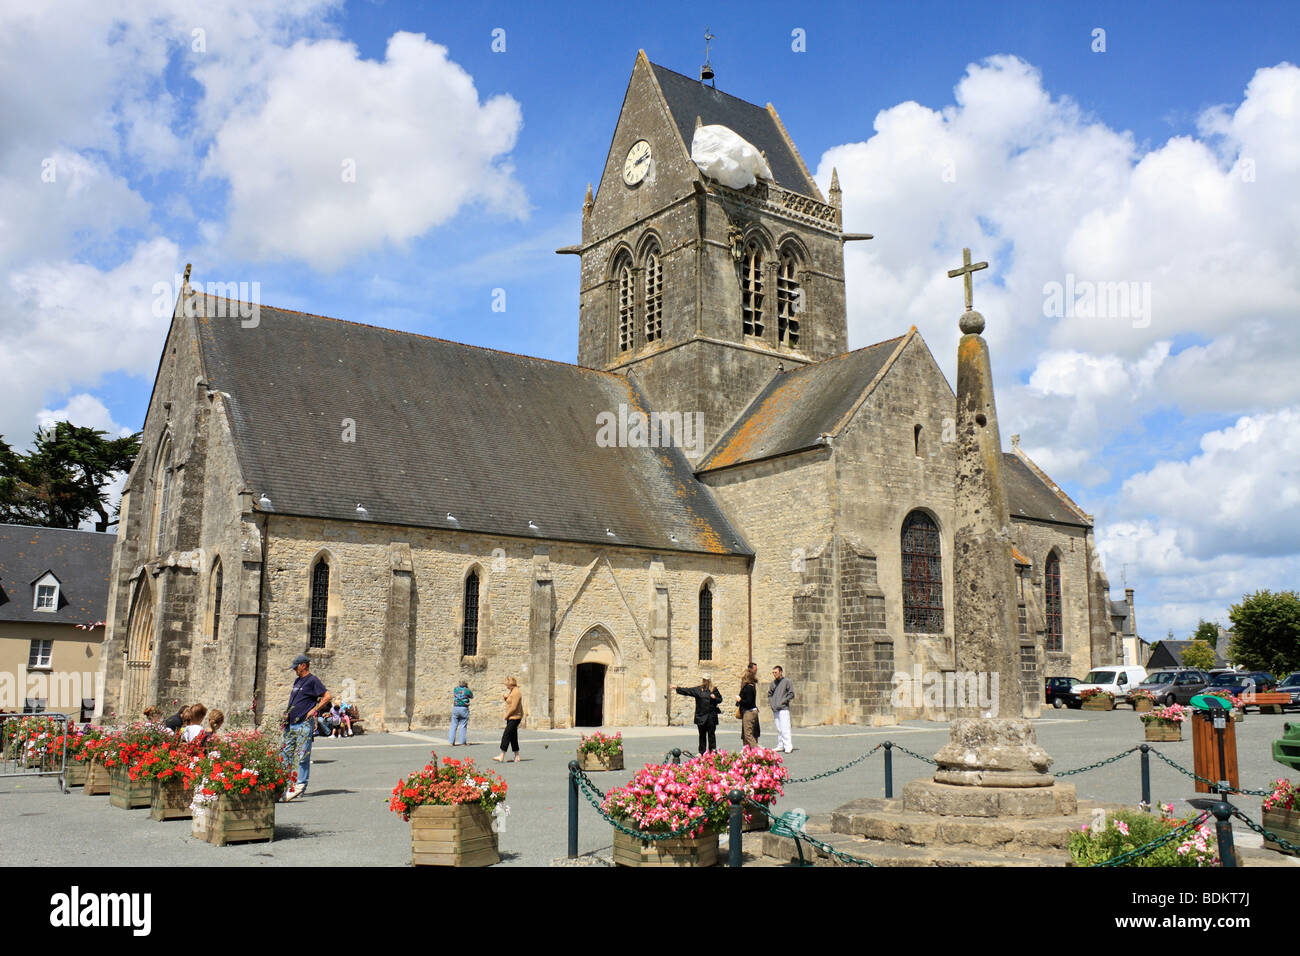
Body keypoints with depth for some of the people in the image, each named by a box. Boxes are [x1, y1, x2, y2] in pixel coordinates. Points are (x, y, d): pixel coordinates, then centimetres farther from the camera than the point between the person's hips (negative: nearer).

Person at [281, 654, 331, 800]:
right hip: (291, 723, 9)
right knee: (285, 754, 8)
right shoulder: (298, 681, 19)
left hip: (304, 724, -9)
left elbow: (327, 697, -12)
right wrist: (287, 712, 17)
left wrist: (313, 710, -13)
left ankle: (300, 787, 0)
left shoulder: (313, 680, -7)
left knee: (303, 756, -5)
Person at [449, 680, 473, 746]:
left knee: (454, 725, 6)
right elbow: (472, 697, 16)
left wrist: (458, 685, 25)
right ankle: (462, 742, 0)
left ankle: (451, 742, 2)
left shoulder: (456, 689, 6)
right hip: (464, 709, -3)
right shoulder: (467, 690, -2)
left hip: (455, 708, 3)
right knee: (463, 726, 2)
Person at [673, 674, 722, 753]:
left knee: (711, 733, -1)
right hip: (701, 716, 2)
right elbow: (687, 691, 4)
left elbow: (720, 699, 9)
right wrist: (677, 688, -2)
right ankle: (702, 752, 13)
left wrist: (715, 698, -11)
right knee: (702, 735, 6)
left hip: (711, 716, -2)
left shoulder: (714, 690, 4)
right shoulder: (697, 690, 7)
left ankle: (713, 751, 6)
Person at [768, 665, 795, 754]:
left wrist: (783, 701, -11)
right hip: (775, 709, 6)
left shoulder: (786, 681, -4)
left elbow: (791, 694, -5)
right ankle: (780, 745, 16)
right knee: (778, 729, 10)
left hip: (783, 709, -6)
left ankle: (788, 746, -10)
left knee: (785, 728, -12)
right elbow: (769, 693, 26)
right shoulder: (773, 682, 14)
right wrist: (770, 702, 10)